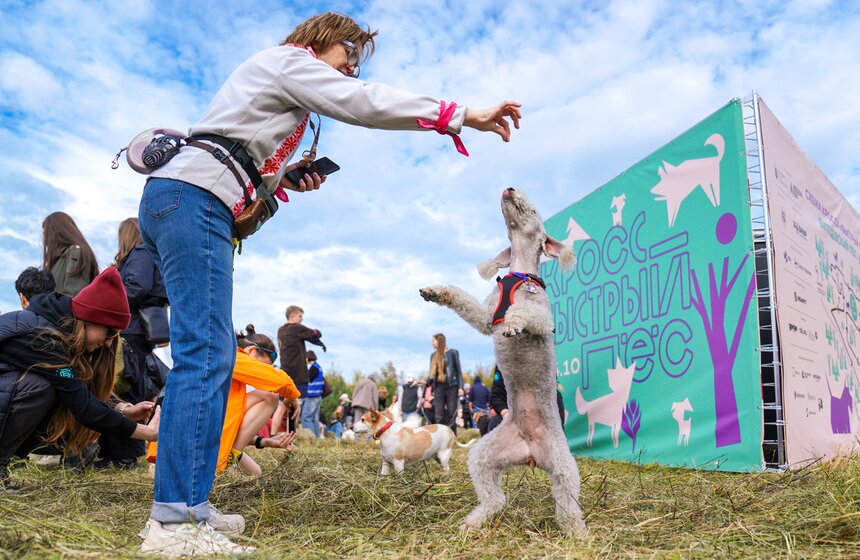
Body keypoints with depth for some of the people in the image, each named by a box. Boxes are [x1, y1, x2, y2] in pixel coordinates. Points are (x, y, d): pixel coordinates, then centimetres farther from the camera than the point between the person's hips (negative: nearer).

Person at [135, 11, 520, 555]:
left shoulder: (274, 83, 31)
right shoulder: (289, 59, 4)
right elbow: (366, 103, -9)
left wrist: (285, 180, 12)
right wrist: (463, 115, -9)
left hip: (171, 202, 10)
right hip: (193, 202, -10)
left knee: (209, 358, 4)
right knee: (205, 355, -18)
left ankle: (180, 506, 7)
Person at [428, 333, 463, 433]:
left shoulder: (452, 352, 2)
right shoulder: (433, 355, 14)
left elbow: (458, 370, 0)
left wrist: (460, 387, -9)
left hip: (451, 386, -4)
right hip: (438, 387, 4)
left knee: (451, 414, -3)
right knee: (439, 416, -1)